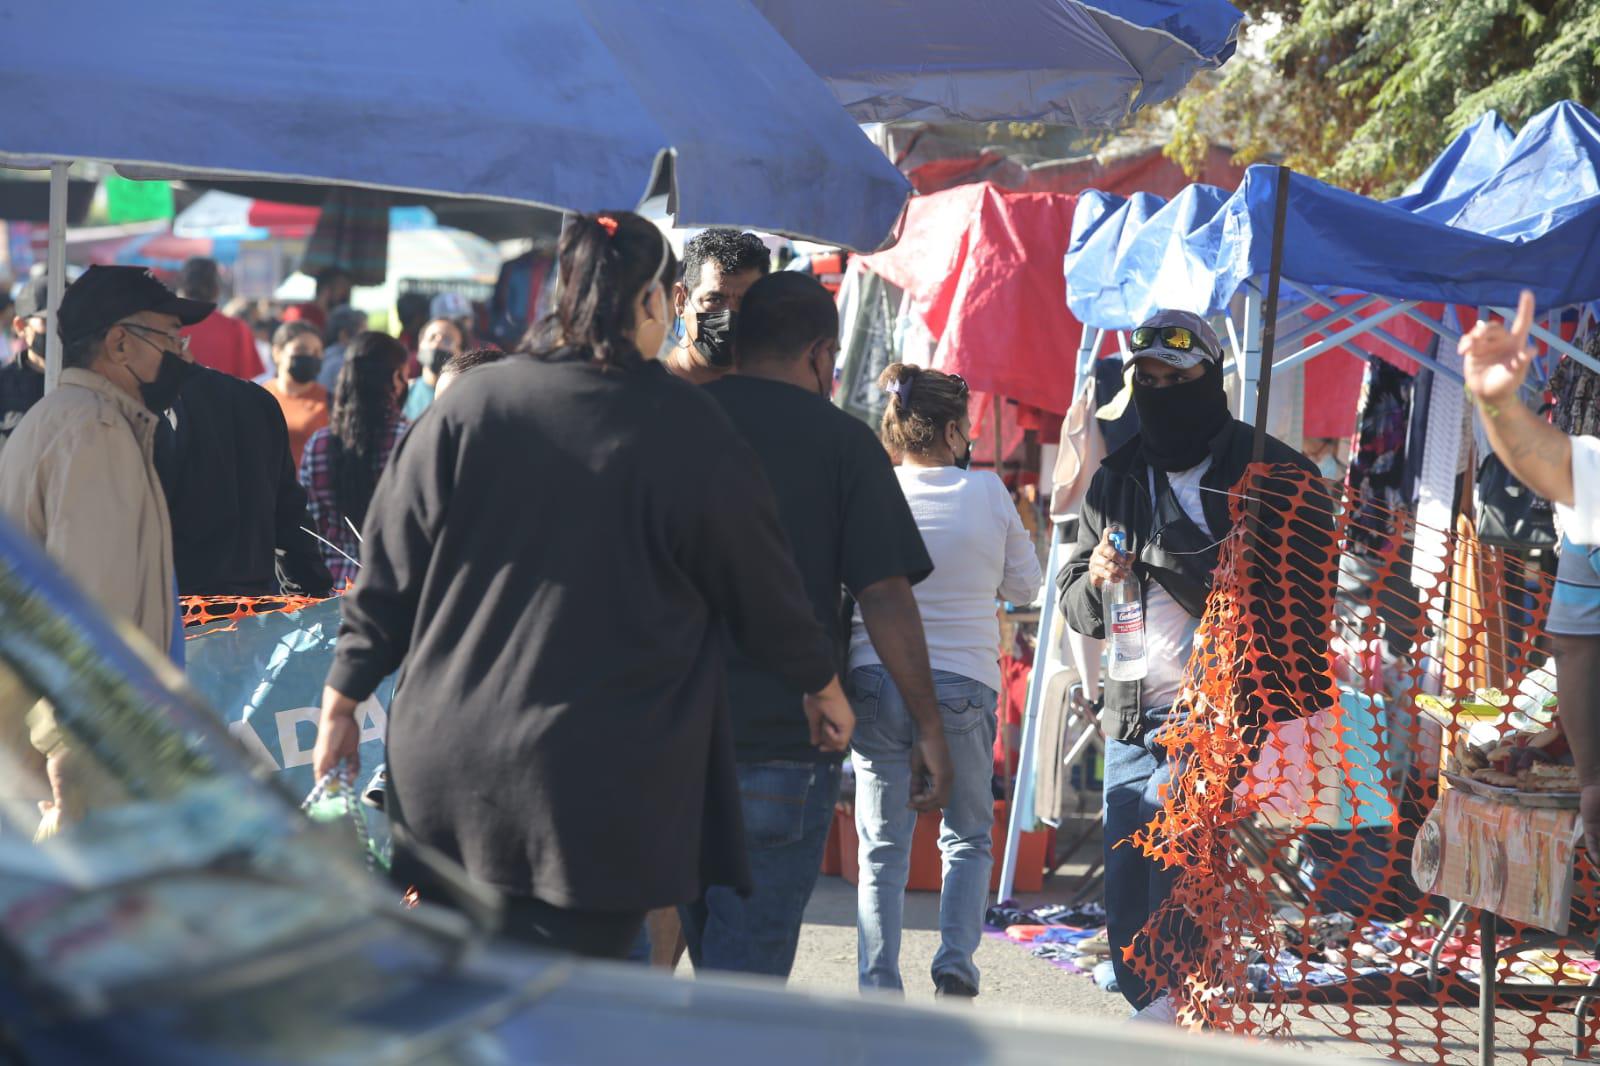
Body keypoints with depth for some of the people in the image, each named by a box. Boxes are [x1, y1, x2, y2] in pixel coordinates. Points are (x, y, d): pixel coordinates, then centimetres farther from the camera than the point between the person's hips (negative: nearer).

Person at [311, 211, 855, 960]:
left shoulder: (469, 403, 3)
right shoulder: (690, 432, -4)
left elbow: (389, 572, 7)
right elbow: (762, 588, 7)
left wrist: (342, 702, 17)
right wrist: (823, 687, 24)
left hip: (443, 768, 4)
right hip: (602, 788, -3)